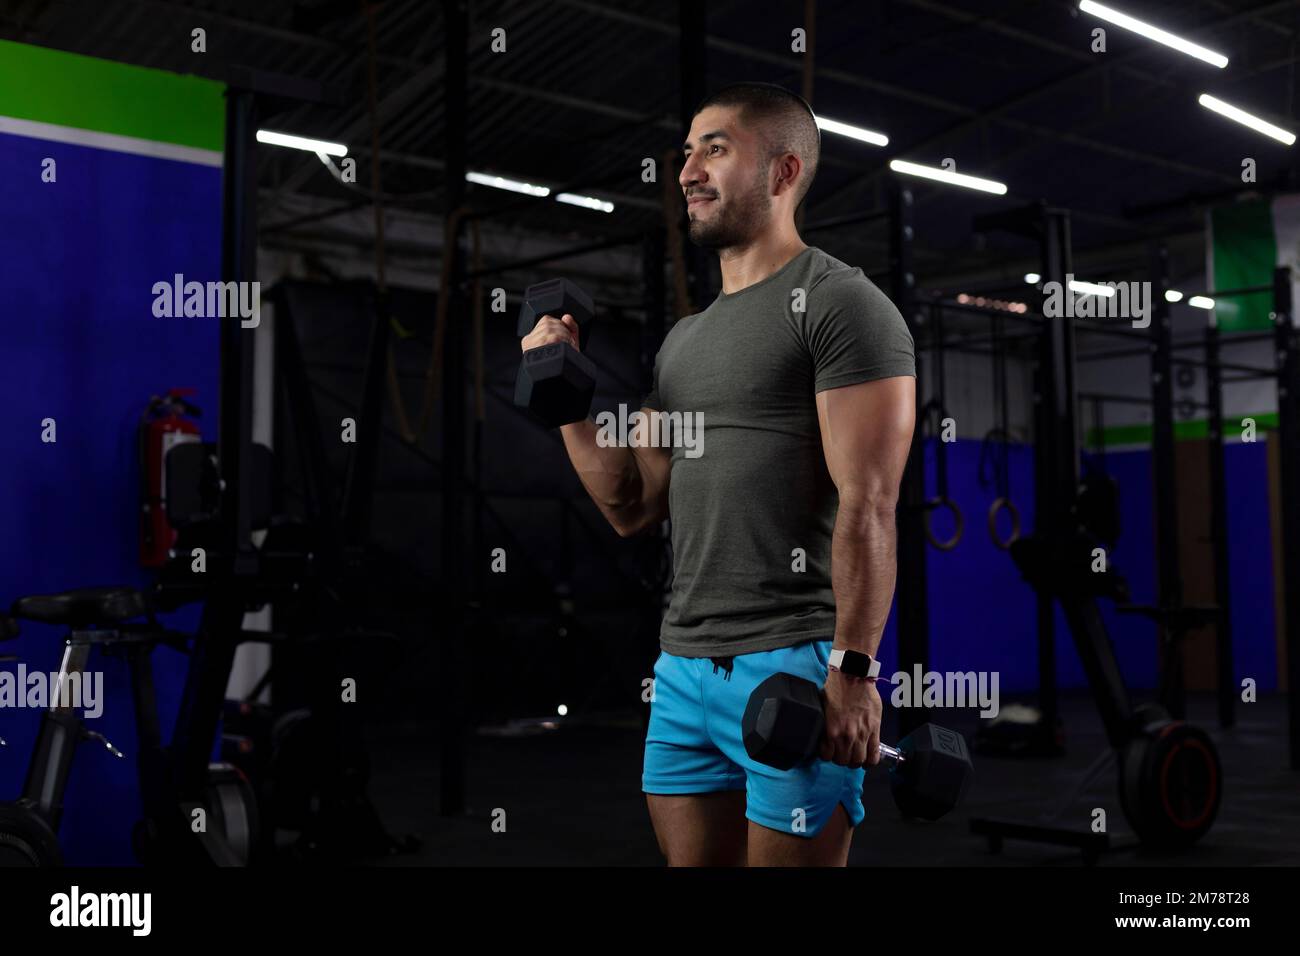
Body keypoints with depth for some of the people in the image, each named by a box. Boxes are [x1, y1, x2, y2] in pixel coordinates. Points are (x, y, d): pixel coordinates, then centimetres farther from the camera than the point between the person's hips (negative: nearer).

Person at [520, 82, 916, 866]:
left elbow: (868, 504, -14)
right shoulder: (685, 339, 18)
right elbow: (632, 507, 17)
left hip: (796, 664, -7)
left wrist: (853, 670, -19)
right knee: (691, 859, 13)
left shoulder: (839, 303, -6)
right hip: (686, 666, 7)